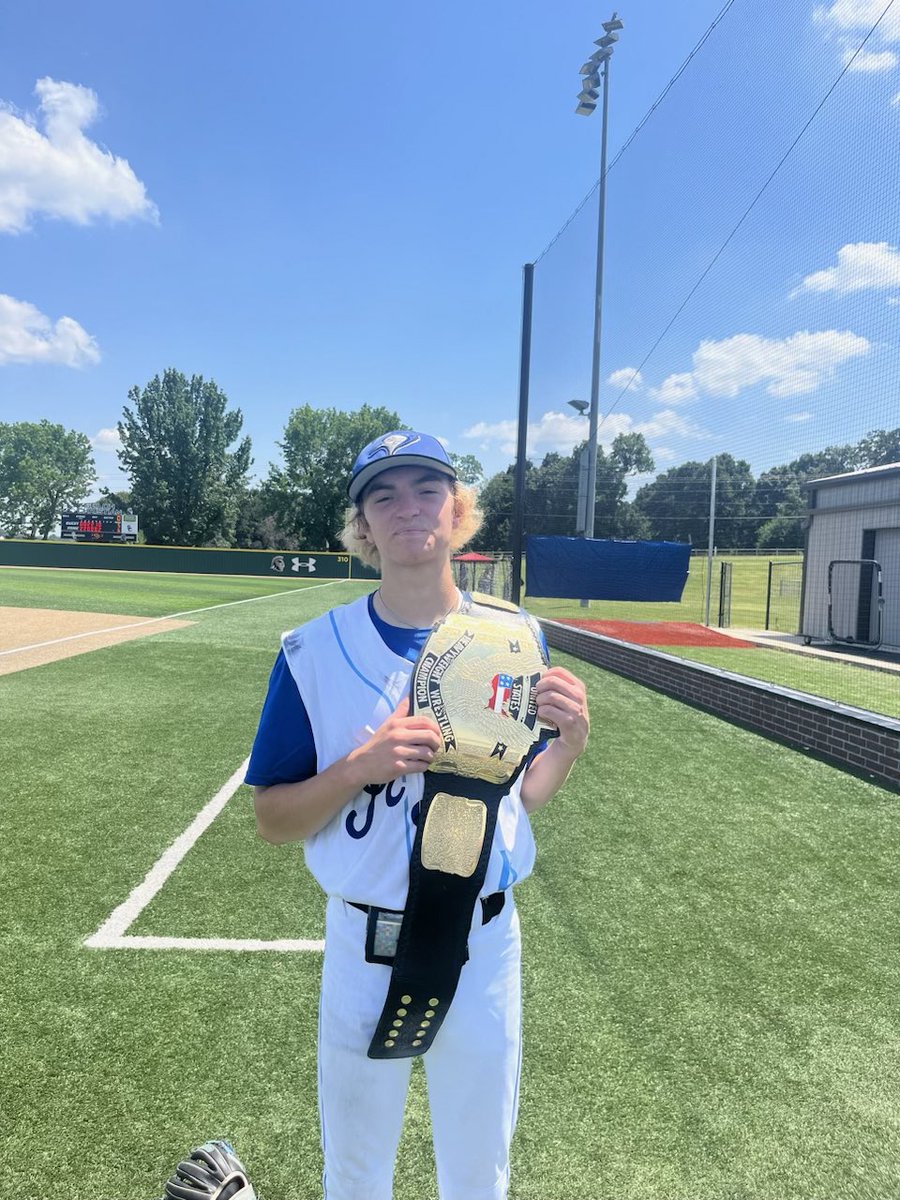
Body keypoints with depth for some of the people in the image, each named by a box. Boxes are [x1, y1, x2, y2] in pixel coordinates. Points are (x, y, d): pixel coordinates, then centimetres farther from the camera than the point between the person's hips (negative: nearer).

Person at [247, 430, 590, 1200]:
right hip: (365, 946, -1)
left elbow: (525, 797, 3)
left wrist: (572, 740, -17)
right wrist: (361, 766, -25)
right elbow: (273, 819, -7)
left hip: (485, 941, 2)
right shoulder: (314, 651, -12)